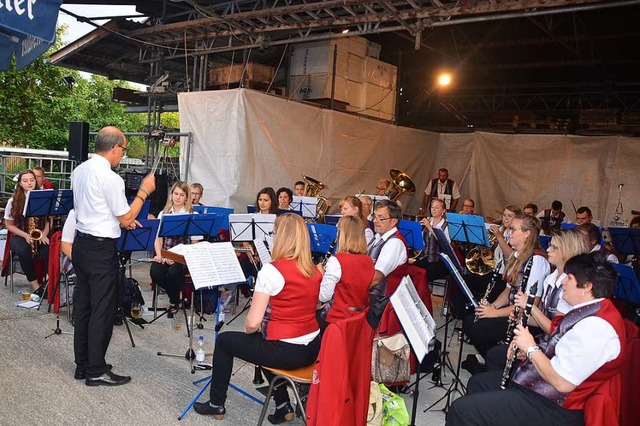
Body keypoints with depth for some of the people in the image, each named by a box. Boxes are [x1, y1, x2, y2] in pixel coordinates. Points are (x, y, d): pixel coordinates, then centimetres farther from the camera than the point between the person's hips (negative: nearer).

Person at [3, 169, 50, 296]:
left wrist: (44, 234, -13)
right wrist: (26, 235, -13)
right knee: (23, 251, -34)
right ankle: (35, 285, -26)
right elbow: (9, 225, 3)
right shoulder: (13, 201, -1)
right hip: (20, 236, 0)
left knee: (48, 250, -33)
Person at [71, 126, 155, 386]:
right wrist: (144, 191, -5)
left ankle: (82, 365, 26)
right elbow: (126, 219, -12)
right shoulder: (110, 178, -19)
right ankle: (96, 371, 10)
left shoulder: (79, 171, 7)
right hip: (101, 249, -9)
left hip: (80, 244, 9)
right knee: (103, 310, 1)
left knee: (83, 305, 15)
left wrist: (120, 219, 16)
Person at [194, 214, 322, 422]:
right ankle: (283, 406, 32)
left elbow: (252, 323, -20)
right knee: (265, 337, 36)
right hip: (312, 348, 7)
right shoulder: (314, 270, 2)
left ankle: (216, 404, 33)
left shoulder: (272, 270, -19)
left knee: (224, 340, 17)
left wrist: (249, 329, 4)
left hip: (285, 351, -6)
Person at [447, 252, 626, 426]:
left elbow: (562, 383, -29)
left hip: (554, 407, -11)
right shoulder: (591, 311, 6)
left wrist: (531, 348, -16)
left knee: (461, 409, -15)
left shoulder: (597, 327, -27)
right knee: (477, 383, 23)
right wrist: (530, 352, 1)